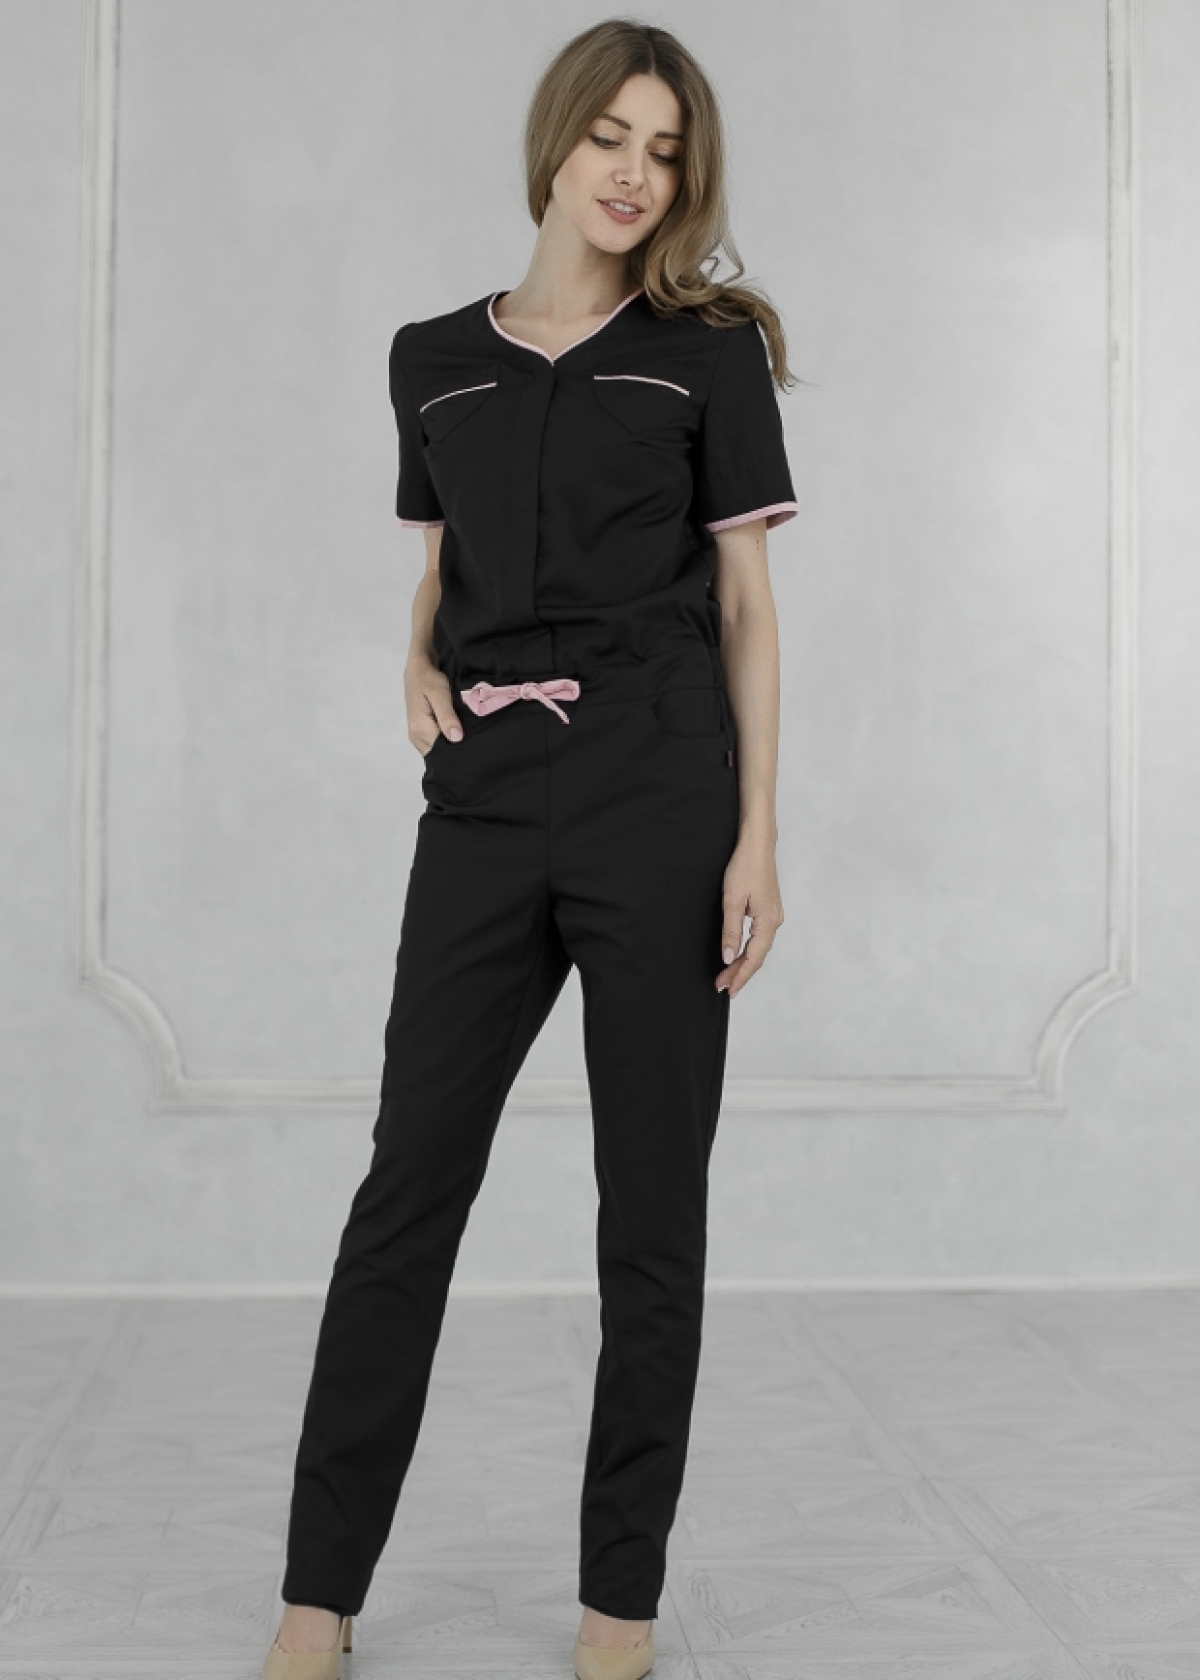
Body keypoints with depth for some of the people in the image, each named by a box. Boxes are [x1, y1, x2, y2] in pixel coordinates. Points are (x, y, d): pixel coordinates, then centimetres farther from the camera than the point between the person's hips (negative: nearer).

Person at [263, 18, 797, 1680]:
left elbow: (746, 607, 2)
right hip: (486, 801, 3)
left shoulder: (708, 352, 4)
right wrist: (420, 671, 1)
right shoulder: (434, 361, 13)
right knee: (409, 1183, 1)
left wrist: (759, 838, -6)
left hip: (661, 792, -2)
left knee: (652, 1201, 2)